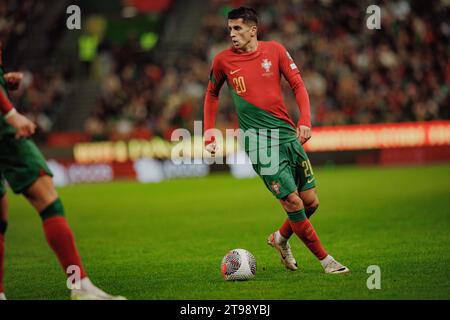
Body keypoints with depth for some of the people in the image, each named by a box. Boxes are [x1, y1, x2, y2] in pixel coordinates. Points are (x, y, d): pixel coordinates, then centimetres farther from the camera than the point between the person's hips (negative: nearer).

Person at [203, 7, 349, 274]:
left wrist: (305, 120, -10)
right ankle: (326, 260, -1)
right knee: (294, 203, -12)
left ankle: (281, 238, 33)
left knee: (311, 202, 5)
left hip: (287, 135, 3)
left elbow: (298, 85, 5)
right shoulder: (223, 61, 1)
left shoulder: (275, 50, 3)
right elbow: (212, 95, 16)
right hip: (259, 142, -3)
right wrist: (210, 135, 10)